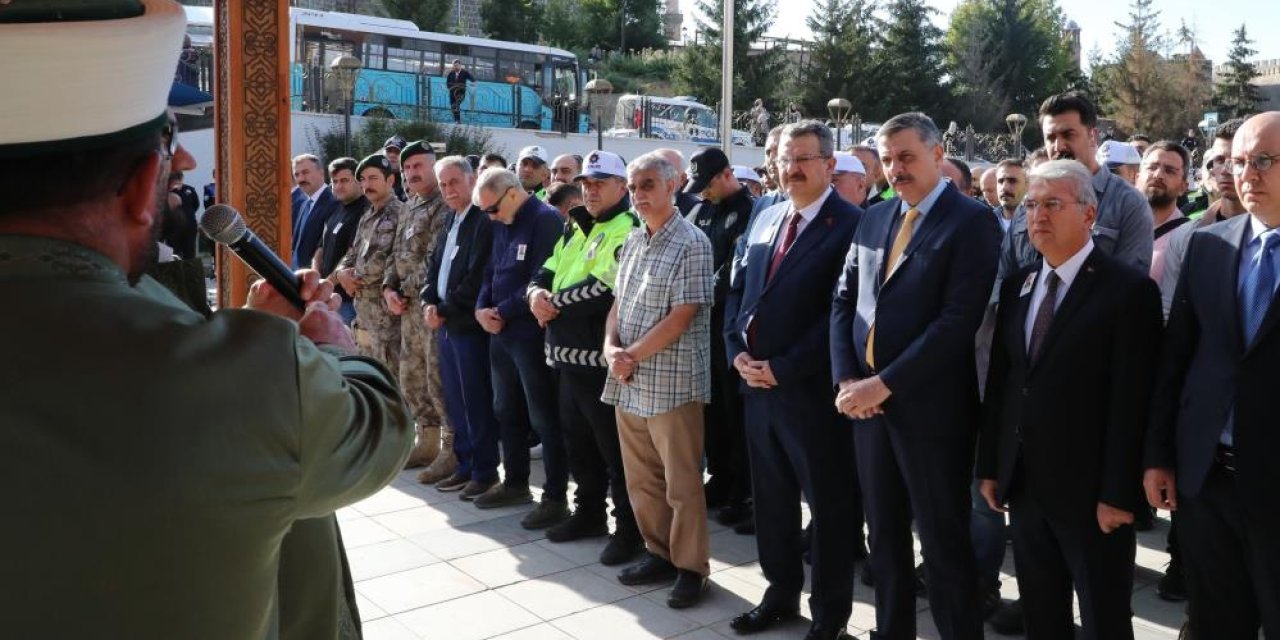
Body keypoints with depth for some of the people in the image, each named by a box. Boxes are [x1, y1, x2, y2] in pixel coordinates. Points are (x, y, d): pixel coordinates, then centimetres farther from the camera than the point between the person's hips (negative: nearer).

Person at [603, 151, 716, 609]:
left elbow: (681, 318, -16)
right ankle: (660, 553, 31)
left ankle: (692, 568, 17)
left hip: (671, 382, -7)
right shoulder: (632, 242, 13)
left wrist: (632, 356, -13)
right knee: (641, 479, 15)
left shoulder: (691, 244, -11)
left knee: (682, 484, 3)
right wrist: (611, 347, -3)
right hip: (628, 382, 7)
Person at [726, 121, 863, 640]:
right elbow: (737, 291, 15)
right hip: (756, 384, 7)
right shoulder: (764, 219, 12)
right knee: (770, 497, 17)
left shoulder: (850, 225, -10)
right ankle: (781, 593, 35)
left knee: (828, 504, 8)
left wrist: (783, 368, -16)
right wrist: (738, 353, 0)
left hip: (811, 389, -6)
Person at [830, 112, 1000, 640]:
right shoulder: (873, 219, 12)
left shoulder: (971, 220, -8)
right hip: (866, 401, 6)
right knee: (884, 534, 16)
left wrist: (884, 385, -17)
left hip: (931, 407, -6)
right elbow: (844, 301, 11)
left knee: (944, 542, 6)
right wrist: (846, 379, -3)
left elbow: (958, 321, -17)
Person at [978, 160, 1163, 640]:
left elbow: (1131, 401, -14)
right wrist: (989, 466, 8)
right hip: (1023, 484, 6)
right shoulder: (1016, 286, 9)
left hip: (1089, 491, -5)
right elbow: (999, 381, 9)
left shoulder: (1129, 290, -10)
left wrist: (1119, 494, -16)